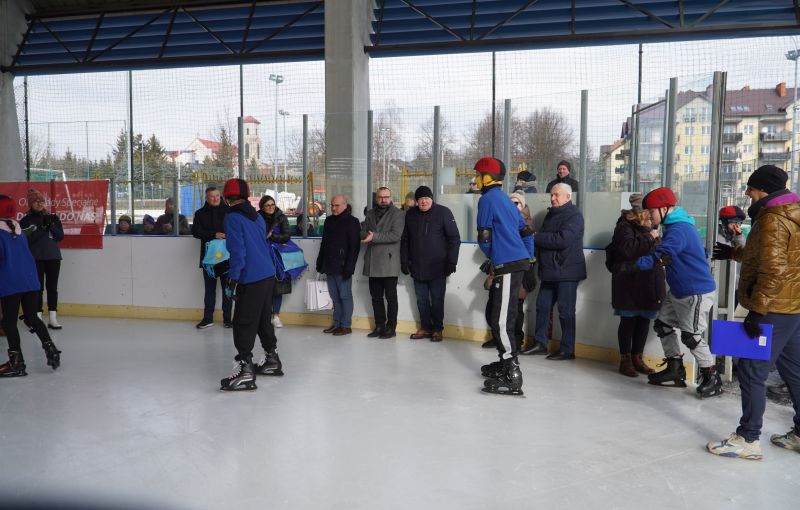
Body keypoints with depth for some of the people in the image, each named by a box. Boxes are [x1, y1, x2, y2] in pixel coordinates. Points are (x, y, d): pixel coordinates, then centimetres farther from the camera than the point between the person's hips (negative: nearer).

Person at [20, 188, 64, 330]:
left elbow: (60, 237, 2)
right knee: (38, 288, -4)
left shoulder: (53, 218, 10)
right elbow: (26, 240, -9)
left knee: (52, 287, 4)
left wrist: (51, 225, -11)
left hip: (53, 257, 3)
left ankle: (52, 318, 7)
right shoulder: (26, 220, 2)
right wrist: (42, 227, -15)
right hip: (35, 259, -2)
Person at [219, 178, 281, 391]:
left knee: (243, 324, -4)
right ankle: (272, 360, 30)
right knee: (263, 319, 20)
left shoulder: (233, 218, -10)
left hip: (251, 279, -8)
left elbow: (238, 251, -17)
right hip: (268, 274, 8)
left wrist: (233, 278, -15)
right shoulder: (257, 217, 14)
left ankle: (245, 370, -5)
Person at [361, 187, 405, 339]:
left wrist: (375, 237, -18)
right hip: (372, 262, 6)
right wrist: (367, 236, -11)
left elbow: (396, 235, -15)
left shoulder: (398, 214, -3)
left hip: (389, 262, -5)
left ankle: (391, 327, 11)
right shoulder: (370, 214, 16)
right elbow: (363, 233, 12)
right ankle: (379, 326, 22)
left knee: (391, 297, 2)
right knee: (376, 296, 11)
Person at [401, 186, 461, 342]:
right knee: (422, 300, 11)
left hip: (437, 267, -4)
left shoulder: (443, 212, -6)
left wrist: (451, 262, -11)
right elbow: (405, 240, 13)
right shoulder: (411, 214, 7)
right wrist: (404, 261, 8)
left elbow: (454, 238, -6)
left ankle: (438, 329, 16)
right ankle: (425, 328, 23)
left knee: (437, 300, 4)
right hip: (417, 267, 4)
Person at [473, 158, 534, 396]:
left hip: (508, 267, -10)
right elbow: (526, 231, 22)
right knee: (499, 317, 18)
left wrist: (490, 255, 9)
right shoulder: (504, 200, 20)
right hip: (517, 263, 10)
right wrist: (528, 258, 22)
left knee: (502, 321, -10)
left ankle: (512, 377, -9)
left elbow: (484, 238, -10)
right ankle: (506, 363, 28)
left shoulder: (488, 199, -9)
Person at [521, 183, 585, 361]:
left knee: (566, 311, -1)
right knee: (542, 306, 11)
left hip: (566, 271, -8)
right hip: (549, 271, 8)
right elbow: (545, 238, 17)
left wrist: (536, 237, -17)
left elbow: (562, 239, -23)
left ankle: (567, 350, 8)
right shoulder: (551, 213, 16)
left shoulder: (574, 215, -11)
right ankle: (540, 343, 21)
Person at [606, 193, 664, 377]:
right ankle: (625, 360, 12)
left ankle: (637, 358, 22)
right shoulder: (625, 225, -7)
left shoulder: (650, 226, 13)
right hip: (629, 281, -6)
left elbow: (657, 249, 24)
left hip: (648, 282, 6)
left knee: (644, 320, 10)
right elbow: (626, 248, -24)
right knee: (628, 320, 2)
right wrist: (649, 239, -18)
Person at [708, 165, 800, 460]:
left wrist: (756, 310, -23)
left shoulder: (773, 219, -17)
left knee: (752, 371, -5)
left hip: (774, 310, -10)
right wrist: (734, 253, 33)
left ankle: (748, 439, 2)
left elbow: (773, 271, -24)